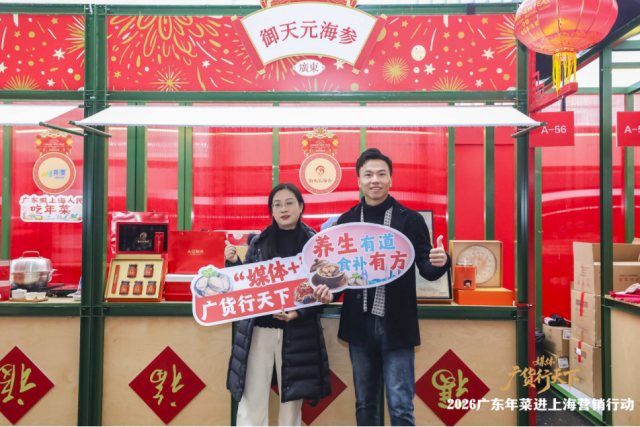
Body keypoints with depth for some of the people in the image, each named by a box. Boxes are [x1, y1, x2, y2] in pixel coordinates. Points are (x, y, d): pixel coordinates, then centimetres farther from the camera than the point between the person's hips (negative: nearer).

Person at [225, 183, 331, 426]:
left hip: (298, 331, -1)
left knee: (292, 400, 9)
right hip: (258, 328, 1)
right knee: (252, 399, 3)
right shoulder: (259, 242, 6)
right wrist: (233, 263, -8)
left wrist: (299, 312, -16)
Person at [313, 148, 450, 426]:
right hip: (360, 325, 3)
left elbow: (426, 270, -3)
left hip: (397, 325, -3)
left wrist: (440, 262, -25)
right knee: (365, 405, 14)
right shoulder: (346, 222, 6)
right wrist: (329, 291, -9)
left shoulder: (410, 220, -1)